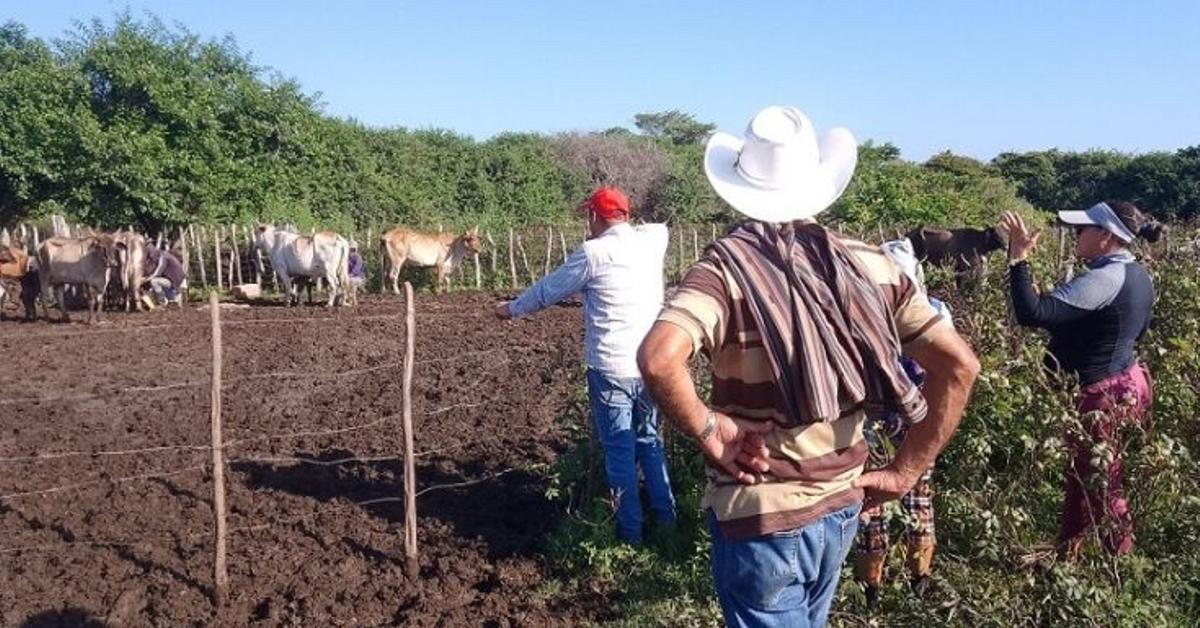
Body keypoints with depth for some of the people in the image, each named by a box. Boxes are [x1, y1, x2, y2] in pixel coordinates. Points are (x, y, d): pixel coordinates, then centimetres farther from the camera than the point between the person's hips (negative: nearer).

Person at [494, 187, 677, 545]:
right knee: (649, 439, 20)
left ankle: (630, 531, 12)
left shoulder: (593, 253, -10)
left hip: (611, 368, -5)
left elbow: (548, 290, 4)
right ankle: (665, 516, 25)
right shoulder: (652, 240, 3)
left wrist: (512, 308, 21)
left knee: (619, 451, 6)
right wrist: (618, 219, 39)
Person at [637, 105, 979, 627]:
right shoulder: (867, 264, -2)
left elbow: (658, 358, -33)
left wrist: (708, 430, -17)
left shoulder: (728, 264, -15)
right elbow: (959, 364, -3)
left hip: (760, 518, -5)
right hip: (840, 508, 5)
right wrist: (905, 472, 2)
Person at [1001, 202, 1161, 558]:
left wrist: (1019, 259, -29)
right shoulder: (1137, 275, 5)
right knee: (1082, 479, 21)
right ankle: (1065, 556, 35)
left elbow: (1032, 314, -35)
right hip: (1128, 384, 10)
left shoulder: (1102, 280, -26)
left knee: (1098, 488, 5)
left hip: (1100, 396, -10)